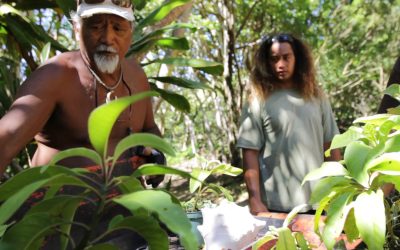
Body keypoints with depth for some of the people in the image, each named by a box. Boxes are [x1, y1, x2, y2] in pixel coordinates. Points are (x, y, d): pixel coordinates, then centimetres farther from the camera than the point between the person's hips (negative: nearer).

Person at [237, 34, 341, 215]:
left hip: (319, 201, 4)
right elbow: (250, 153, -7)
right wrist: (255, 200, -14)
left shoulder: (317, 97, 8)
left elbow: (330, 145, 10)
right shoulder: (258, 102, -3)